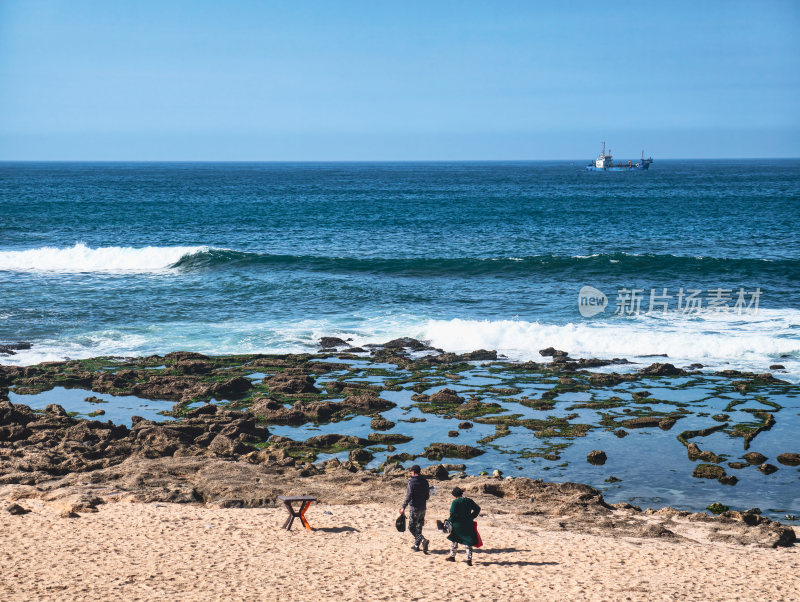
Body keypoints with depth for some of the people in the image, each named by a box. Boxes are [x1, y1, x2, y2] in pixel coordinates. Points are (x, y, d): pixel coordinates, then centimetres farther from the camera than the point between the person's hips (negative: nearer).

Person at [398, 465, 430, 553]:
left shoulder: (412, 482, -13)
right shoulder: (425, 481, 7)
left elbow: (409, 496, -18)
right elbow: (427, 496, 13)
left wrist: (403, 507, -16)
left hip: (415, 508, -7)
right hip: (423, 508, 7)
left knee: (412, 527, -2)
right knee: (419, 527, 16)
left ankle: (423, 540, -21)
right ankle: (416, 545, 21)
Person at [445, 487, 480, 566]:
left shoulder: (455, 502, -10)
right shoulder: (469, 501, 5)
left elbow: (452, 513, -16)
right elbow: (477, 509, 11)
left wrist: (450, 521, -2)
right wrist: (471, 517, 15)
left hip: (457, 525, -3)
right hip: (468, 525, 3)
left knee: (454, 540, 19)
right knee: (469, 542, 5)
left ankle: (452, 556, 28)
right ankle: (469, 559, -6)